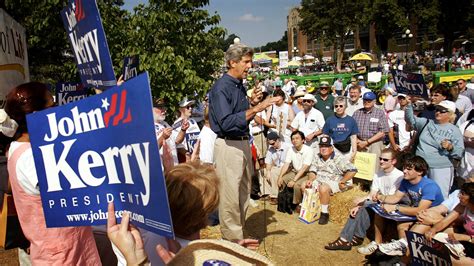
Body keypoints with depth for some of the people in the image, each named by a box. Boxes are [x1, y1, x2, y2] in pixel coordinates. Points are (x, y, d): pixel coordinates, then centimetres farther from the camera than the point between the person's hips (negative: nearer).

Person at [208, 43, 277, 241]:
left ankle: (239, 235, 32)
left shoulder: (239, 85, 14)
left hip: (243, 144, 10)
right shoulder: (221, 87, -14)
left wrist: (252, 102, 4)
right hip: (228, 146, -9)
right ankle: (232, 241, 11)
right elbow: (227, 123, -24)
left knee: (244, 194, 17)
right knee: (230, 197, -2)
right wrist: (255, 109, -26)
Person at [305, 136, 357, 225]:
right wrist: (310, 180, -12)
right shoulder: (317, 157, 8)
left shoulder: (339, 159, -12)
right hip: (319, 181, 7)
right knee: (304, 186, -10)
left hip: (333, 183, -7)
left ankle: (325, 214, -19)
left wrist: (341, 182, -15)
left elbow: (353, 170, -18)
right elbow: (312, 171, 10)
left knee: (323, 188, -35)